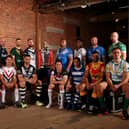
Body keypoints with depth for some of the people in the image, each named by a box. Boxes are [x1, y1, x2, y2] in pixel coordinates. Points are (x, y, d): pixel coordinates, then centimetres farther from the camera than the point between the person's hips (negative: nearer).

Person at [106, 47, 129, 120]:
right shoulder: (109, 64, 6)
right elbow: (108, 77, 2)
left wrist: (118, 85, -22)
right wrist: (112, 85, -17)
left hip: (122, 83, -2)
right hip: (112, 83, 2)